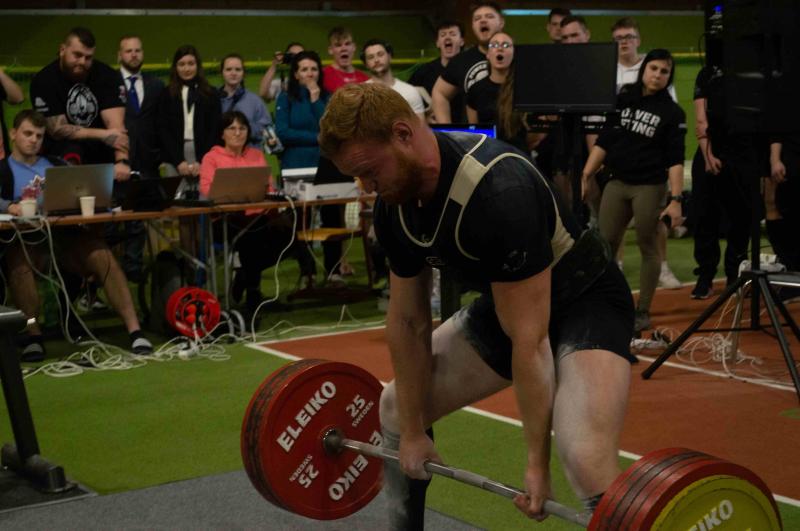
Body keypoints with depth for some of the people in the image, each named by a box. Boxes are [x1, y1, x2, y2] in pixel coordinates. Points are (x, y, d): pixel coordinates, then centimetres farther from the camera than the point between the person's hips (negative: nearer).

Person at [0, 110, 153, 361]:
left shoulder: (56, 165, 26)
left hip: (65, 233, 2)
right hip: (26, 239, -2)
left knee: (104, 258, -26)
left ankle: (134, 329, -30)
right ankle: (33, 336, -31)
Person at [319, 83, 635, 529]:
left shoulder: (499, 193, -36)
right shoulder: (394, 207, -10)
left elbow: (529, 340, -31)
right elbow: (409, 322, 1)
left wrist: (538, 464, -25)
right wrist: (413, 431, 4)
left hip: (585, 302, -8)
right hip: (503, 305, 8)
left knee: (587, 460, -31)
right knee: (395, 412, 12)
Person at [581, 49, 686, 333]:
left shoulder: (672, 112, -2)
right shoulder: (622, 99, 6)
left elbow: (675, 160, -5)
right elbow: (603, 142, 8)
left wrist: (676, 199, -13)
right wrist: (585, 176, 1)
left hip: (649, 187, -3)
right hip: (616, 182, 3)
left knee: (647, 246, 3)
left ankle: (643, 311, 14)